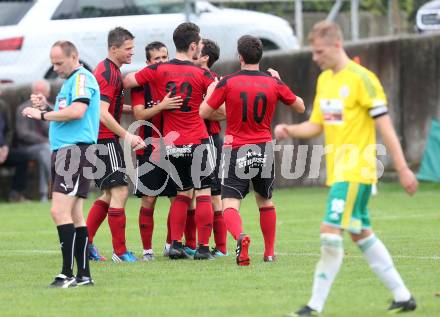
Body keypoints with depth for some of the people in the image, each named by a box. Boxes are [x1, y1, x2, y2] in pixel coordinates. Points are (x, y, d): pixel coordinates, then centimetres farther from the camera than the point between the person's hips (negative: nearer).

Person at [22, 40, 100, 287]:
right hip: (64, 151, 11)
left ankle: (68, 274, -18)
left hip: (76, 150, -11)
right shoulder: (69, 81, 22)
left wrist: (42, 115, -15)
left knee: (60, 211, -16)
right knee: (74, 215, 9)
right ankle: (83, 274, 11)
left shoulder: (82, 78, -9)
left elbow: (77, 111, -23)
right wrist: (46, 107, 12)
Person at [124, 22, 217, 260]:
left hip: (171, 143, 4)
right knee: (203, 193, 3)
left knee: (183, 193, 16)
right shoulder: (201, 75, -8)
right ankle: (203, 248, 0)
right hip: (196, 142, -4)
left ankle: (176, 245, 8)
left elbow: (127, 82, 5)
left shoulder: (158, 70, -1)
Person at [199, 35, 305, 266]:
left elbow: (203, 113, 0)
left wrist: (210, 90, 18)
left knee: (230, 205, -7)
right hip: (264, 150, 3)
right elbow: (300, 107, 14)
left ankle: (240, 236, -36)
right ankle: (269, 252, 23)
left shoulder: (228, 82, -7)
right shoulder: (273, 83, 0)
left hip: (236, 150, -3)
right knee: (266, 201, 22)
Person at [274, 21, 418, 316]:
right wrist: (289, 130, -3)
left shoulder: (361, 78, -13)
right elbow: (317, 125, 18)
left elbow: (385, 124, -14)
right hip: (337, 171, 9)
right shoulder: (324, 80, 12)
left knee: (331, 231, -14)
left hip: (356, 170, -9)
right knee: (362, 234, 13)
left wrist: (403, 169, -15)